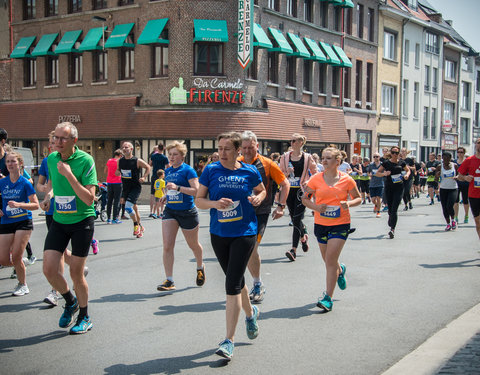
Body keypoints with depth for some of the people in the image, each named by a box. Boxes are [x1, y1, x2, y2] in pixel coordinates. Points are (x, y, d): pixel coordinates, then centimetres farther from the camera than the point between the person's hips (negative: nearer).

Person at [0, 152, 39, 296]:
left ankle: (23, 285, 13)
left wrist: (19, 204, -22)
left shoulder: (25, 183, -6)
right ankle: (20, 264, 33)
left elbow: (36, 205, -8)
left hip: (24, 222, -4)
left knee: (16, 257, -9)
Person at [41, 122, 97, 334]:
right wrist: (49, 194, 4)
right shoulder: (51, 159, 3)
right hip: (58, 221, 5)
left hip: (82, 222, -5)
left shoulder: (85, 160, -15)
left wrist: (69, 174, -27)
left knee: (76, 273, -1)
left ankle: (85, 318, 22)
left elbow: (89, 199, -21)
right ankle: (70, 302, 25)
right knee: (49, 269, -4)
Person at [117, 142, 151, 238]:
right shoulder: (120, 161, 3)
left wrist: (144, 177, -11)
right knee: (134, 208, 16)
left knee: (128, 207, -20)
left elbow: (148, 167, 2)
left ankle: (136, 225, 1)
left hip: (135, 187, -6)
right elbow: (118, 170, 20)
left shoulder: (137, 161, -11)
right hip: (125, 187, 6)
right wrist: (117, 172, -4)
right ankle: (140, 227, 32)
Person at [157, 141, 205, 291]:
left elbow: (196, 190, -20)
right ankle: (169, 280, -3)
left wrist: (177, 187, -28)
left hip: (187, 212, -5)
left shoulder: (188, 170, -11)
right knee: (167, 246, -8)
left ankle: (200, 268, 42)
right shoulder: (168, 171, 10)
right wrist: (167, 196, 7)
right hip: (170, 211, 5)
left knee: (193, 245, 13)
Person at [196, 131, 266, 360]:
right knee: (235, 280, 18)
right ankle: (250, 313, 48)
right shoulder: (211, 170, -2)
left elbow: (262, 190, 16)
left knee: (232, 285, -11)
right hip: (218, 234, 3)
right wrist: (215, 203, -18)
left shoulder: (250, 172, -3)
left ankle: (229, 340, -6)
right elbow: (198, 200, 1)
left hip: (244, 233, -3)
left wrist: (258, 198, -6)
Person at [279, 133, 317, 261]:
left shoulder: (307, 157, -1)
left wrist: (309, 182, -9)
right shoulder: (285, 157, 6)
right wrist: (287, 173, -11)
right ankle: (303, 237, 42)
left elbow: (315, 173, 8)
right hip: (289, 190, 4)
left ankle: (294, 250, -13)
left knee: (297, 219, -12)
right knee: (294, 218, 12)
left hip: (302, 190, -4)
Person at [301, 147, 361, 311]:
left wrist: (349, 203, -14)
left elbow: (358, 198, 7)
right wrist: (315, 207, -13)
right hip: (321, 224, 3)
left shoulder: (347, 180, -5)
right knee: (328, 260, 15)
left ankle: (328, 298, -5)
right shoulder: (316, 179, -2)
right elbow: (305, 198, 6)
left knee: (330, 260, -12)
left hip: (340, 224, -3)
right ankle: (340, 270, 52)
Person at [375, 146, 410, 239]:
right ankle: (391, 226, 32)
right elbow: (377, 173, 2)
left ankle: (392, 229, -14)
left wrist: (407, 174, 0)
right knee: (390, 209, 9)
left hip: (399, 188, -1)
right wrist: (384, 173, -18)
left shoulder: (401, 163, 4)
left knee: (394, 209, -11)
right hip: (388, 188, 1)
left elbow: (408, 170, 22)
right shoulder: (386, 163, 1)